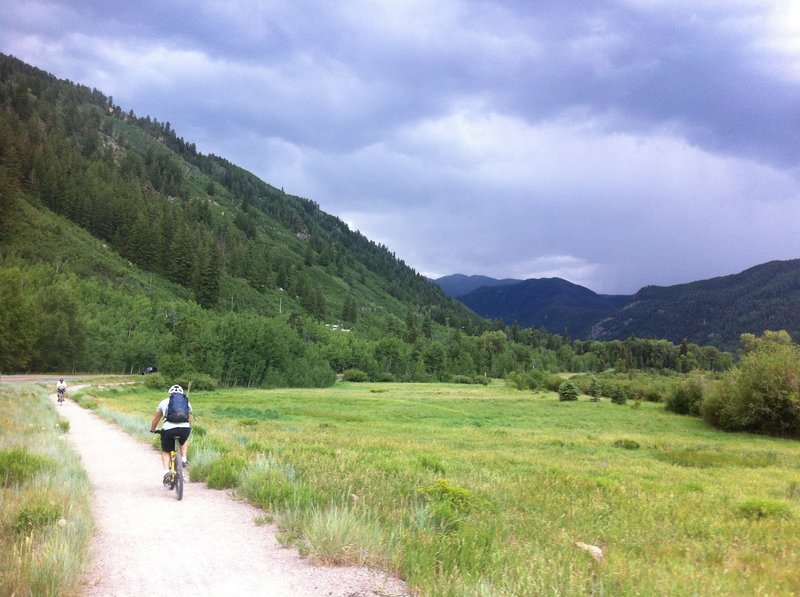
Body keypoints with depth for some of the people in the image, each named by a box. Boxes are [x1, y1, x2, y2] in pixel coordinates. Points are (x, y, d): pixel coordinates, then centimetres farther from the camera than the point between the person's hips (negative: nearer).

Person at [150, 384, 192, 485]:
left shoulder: (164, 402, 22)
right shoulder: (186, 402, 25)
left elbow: (156, 419, 32)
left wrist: (152, 430, 49)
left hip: (168, 429, -1)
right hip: (185, 428, 1)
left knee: (165, 452, 19)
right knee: (184, 441, 37)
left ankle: (166, 472, 1)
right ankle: (184, 459, 20)